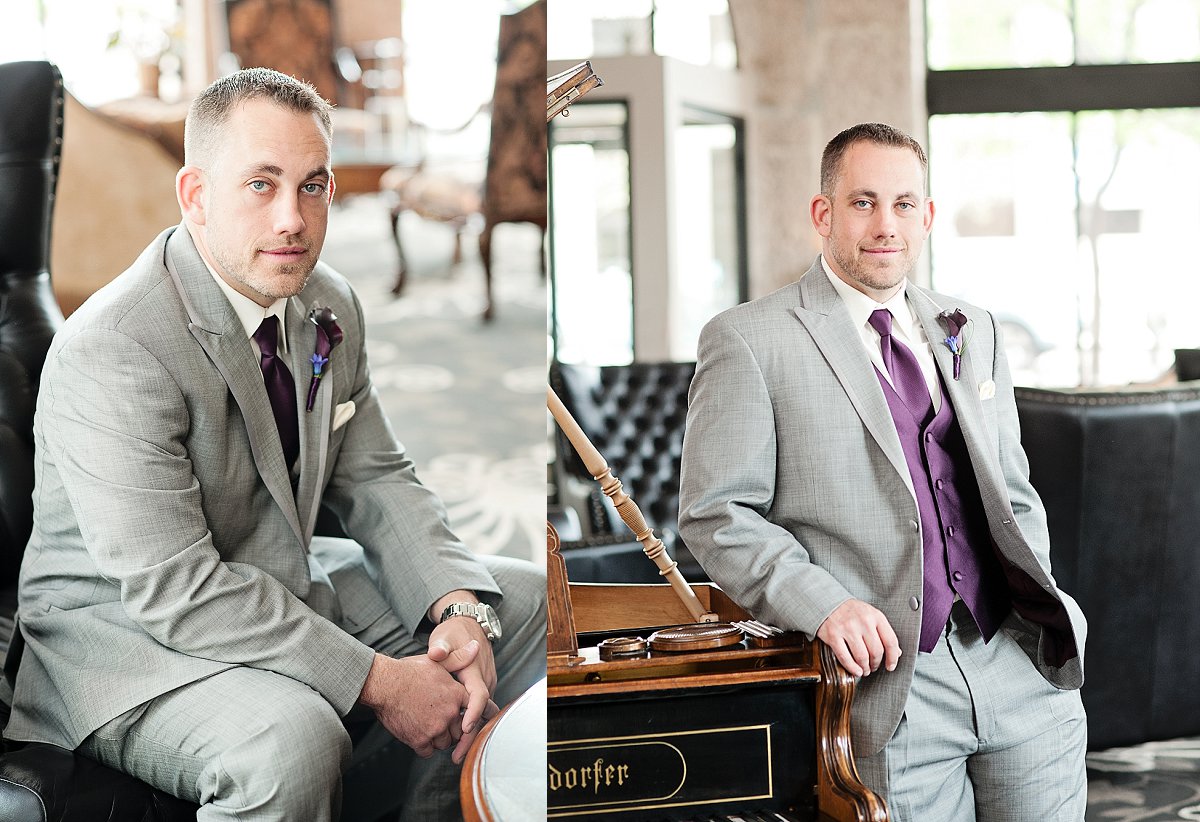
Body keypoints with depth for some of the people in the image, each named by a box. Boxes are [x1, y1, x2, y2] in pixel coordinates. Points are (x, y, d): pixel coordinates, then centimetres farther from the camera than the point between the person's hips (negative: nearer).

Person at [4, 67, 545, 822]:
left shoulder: (329, 306, 0)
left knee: (531, 602, 7)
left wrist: (458, 607, -14)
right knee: (292, 743, -38)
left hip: (285, 584, 8)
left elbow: (378, 482, 5)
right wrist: (377, 681, -28)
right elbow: (176, 590, -29)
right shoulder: (110, 353, -26)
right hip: (129, 625, -8)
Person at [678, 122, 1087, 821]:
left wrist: (1043, 601, 6)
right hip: (891, 674, -5)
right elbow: (716, 514, -6)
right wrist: (823, 604, -18)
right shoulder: (748, 341, -3)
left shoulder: (973, 332, 16)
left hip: (1023, 666, 5)